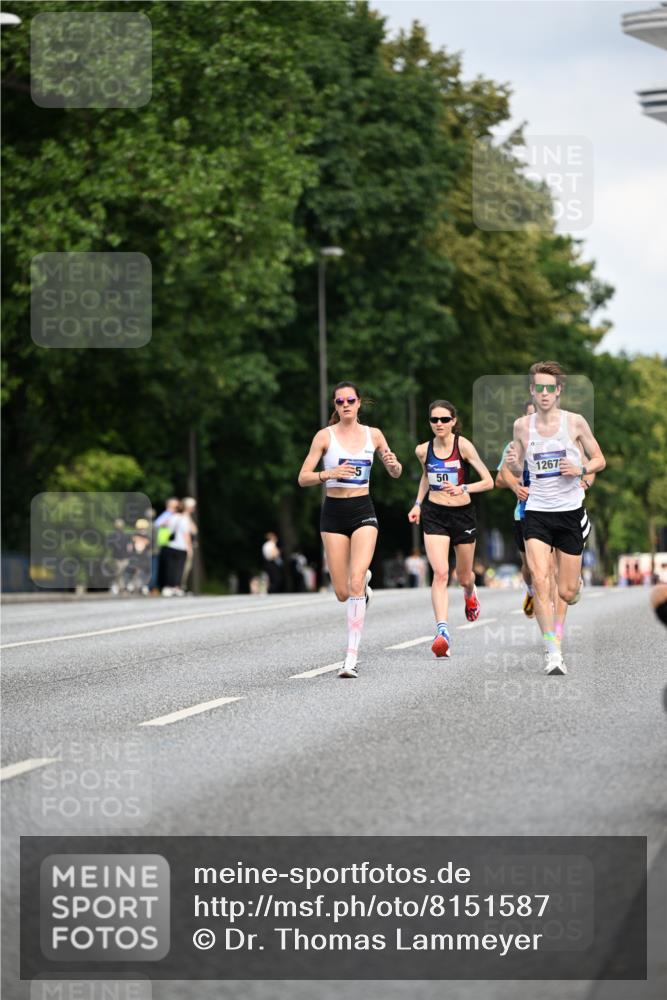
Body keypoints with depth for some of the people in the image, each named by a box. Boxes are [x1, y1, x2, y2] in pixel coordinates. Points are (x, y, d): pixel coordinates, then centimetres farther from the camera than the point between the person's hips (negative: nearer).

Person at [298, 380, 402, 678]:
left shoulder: (373, 435, 5)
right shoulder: (325, 436, -1)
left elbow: (395, 473, 16)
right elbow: (303, 478, -5)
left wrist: (393, 464, -8)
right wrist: (328, 474, -23)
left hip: (363, 511, 0)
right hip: (333, 512, 0)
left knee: (355, 583, -18)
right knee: (342, 593, 2)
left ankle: (352, 658, -17)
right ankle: (364, 579, 42)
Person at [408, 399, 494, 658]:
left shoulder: (463, 445, -10)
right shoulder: (423, 450, 0)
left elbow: (488, 481, -12)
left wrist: (463, 488, -27)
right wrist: (418, 504, 14)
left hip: (462, 513, -1)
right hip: (434, 514, 1)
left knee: (463, 576, 15)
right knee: (440, 572, -18)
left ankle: (470, 594, 53)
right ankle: (442, 630, -25)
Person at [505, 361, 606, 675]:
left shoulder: (574, 422, -3)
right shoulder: (522, 425, 3)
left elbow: (599, 460, 5)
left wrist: (580, 469, -15)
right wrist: (512, 463, -11)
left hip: (570, 511, -1)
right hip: (537, 511, 1)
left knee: (567, 593, 4)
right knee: (540, 580, -19)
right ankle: (552, 652, -17)